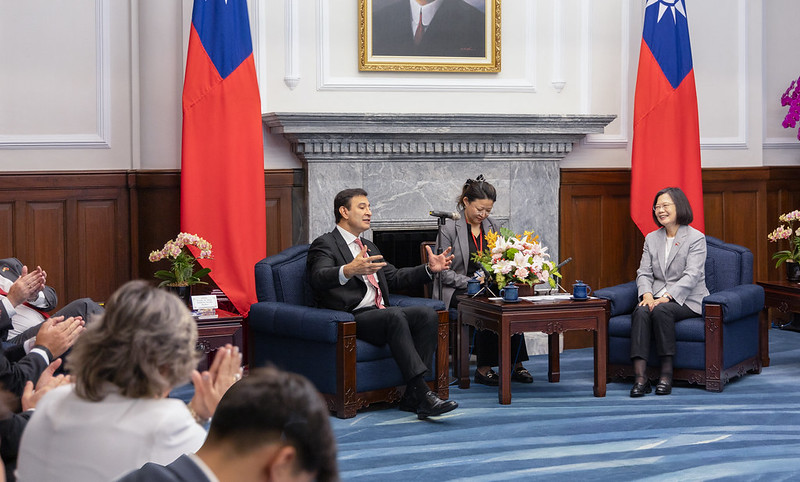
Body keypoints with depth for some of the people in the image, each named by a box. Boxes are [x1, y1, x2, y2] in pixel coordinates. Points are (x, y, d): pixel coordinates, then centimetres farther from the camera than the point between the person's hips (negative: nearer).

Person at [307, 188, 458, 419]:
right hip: (352, 319, -8)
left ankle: (412, 396, -22)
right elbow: (319, 278, -21)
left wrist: (429, 268, 13)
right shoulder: (325, 244, -1)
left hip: (380, 314, 8)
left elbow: (394, 277, 29)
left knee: (427, 314, -17)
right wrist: (349, 270, -42)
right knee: (395, 316, -35)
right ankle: (422, 393, -39)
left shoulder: (368, 246, 27)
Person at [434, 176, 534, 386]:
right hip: (456, 291, -5)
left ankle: (516, 365, -21)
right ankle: (483, 369, -25)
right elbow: (444, 272, -8)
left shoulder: (492, 227, 13)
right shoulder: (449, 228, -4)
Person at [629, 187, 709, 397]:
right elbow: (644, 272, 9)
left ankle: (666, 373, -26)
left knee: (661, 310, -35)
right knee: (641, 311, -30)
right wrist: (647, 294, -13)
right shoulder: (651, 238, 16)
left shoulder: (696, 238, -2)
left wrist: (666, 298, -25)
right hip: (658, 298, 4)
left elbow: (691, 276, -13)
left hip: (687, 300, -4)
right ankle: (640, 377, -39)